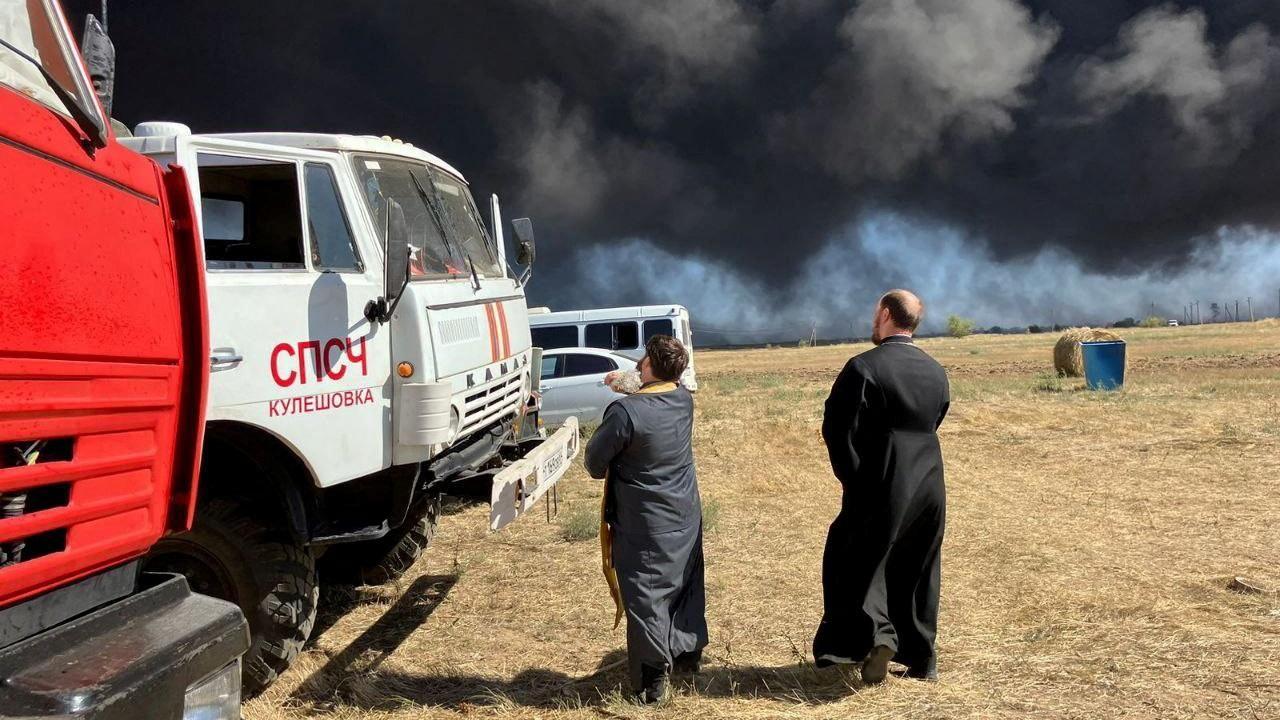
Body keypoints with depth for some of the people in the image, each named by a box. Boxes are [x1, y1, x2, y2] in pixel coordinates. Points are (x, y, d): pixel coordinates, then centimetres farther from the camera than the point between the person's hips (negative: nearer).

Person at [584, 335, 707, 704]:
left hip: (645, 524, -7)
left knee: (646, 596, 3)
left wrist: (612, 471, 8)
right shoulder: (684, 400, -5)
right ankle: (689, 651, 36)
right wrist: (632, 389, 19)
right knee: (686, 584, 21)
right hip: (685, 516, 7)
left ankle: (654, 677, 8)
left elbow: (595, 463, -12)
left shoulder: (626, 411, -25)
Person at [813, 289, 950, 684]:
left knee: (858, 565, 6)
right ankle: (922, 658, 23)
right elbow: (934, 422, 15)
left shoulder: (864, 367, -14)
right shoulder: (935, 370, 7)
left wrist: (853, 479, -4)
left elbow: (837, 429, -14)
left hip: (881, 486, -6)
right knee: (917, 573, 16)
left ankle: (876, 633, -13)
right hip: (929, 485, 6)